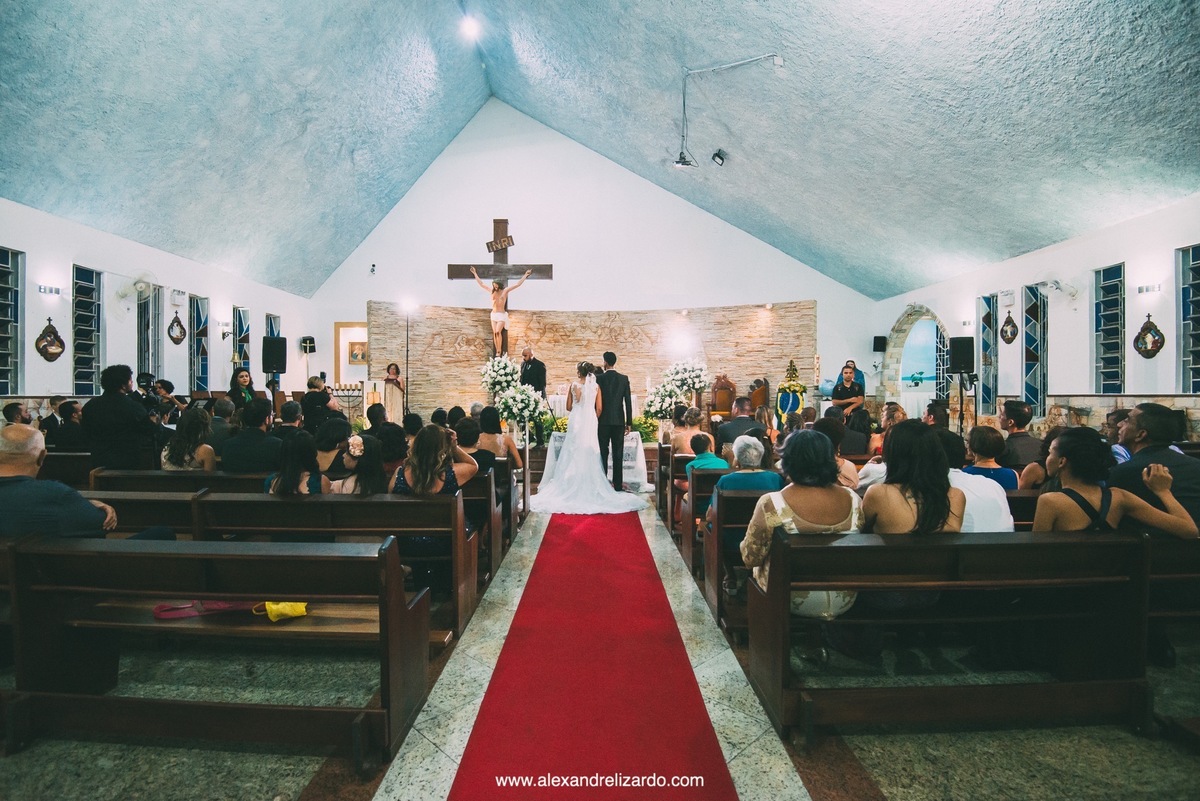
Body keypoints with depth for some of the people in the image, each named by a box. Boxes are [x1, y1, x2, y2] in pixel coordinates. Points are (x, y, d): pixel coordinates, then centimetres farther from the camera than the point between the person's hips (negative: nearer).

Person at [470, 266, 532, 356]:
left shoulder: (505, 291, -1)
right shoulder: (491, 291, 7)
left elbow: (518, 284, -2)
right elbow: (481, 284, 17)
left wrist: (526, 275, -3)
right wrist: (475, 274, 21)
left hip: (501, 315, -4)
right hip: (493, 314, 4)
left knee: (498, 332, -19)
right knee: (494, 333, 0)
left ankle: (499, 351, -16)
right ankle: (497, 351, 4)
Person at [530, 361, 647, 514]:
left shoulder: (573, 385, -3)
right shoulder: (596, 386, 1)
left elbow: (568, 407, 2)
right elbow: (599, 408, 1)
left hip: (576, 421, -1)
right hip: (591, 422, 1)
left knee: (574, 454, 6)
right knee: (589, 455, 6)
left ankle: (572, 486, 7)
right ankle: (590, 486, 7)